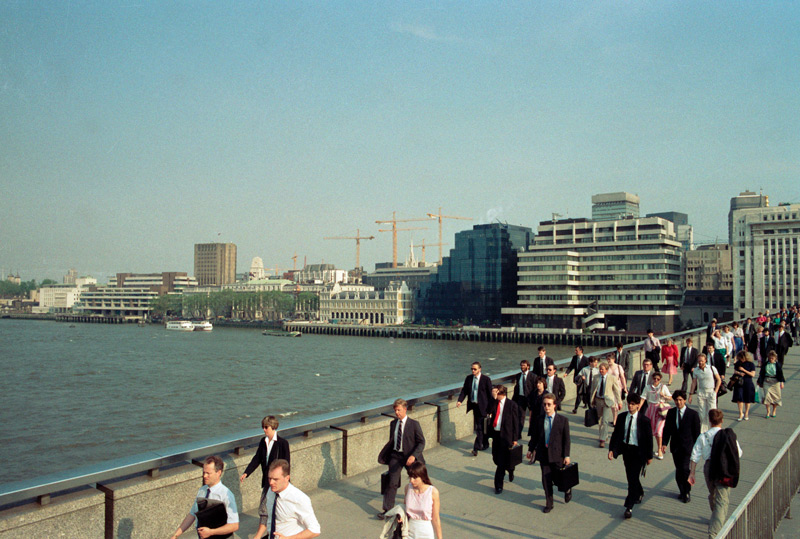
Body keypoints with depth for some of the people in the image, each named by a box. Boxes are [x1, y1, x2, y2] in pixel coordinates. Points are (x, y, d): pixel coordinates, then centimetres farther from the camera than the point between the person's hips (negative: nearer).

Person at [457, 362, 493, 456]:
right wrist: (460, 400, -13)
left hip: (482, 406, -5)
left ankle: (476, 447, -6)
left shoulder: (486, 379, -10)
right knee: (481, 427, 17)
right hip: (473, 405, 5)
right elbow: (464, 390, 4)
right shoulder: (468, 378, 3)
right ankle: (485, 444, 33)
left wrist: (490, 408, -8)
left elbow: (490, 394, -7)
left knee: (480, 427, -7)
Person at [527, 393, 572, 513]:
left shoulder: (562, 420, -7)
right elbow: (535, 436, 10)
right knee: (546, 479, 6)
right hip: (544, 454, 2)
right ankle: (549, 503, 21)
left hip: (557, 454, -2)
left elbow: (566, 439, -5)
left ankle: (567, 490, 45)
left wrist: (566, 455, -8)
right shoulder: (540, 419, 1)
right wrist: (531, 449, 11)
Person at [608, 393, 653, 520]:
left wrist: (649, 456, 0)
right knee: (630, 476, 17)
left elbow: (649, 439, -4)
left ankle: (629, 507, -1)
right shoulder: (622, 417, -1)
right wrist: (611, 449, -7)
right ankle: (639, 493, 47)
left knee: (633, 478, -8)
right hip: (626, 449, 5)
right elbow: (616, 434, 3)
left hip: (638, 452, -4)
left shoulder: (644, 420, -11)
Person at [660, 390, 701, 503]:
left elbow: (696, 432, -2)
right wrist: (664, 443, -4)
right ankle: (682, 491, 26)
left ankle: (687, 493, 10)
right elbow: (667, 429, 6)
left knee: (685, 469, -8)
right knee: (678, 470, 10)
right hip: (675, 446, 4)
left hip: (687, 447, -3)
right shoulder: (671, 412, 3)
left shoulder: (693, 414, -7)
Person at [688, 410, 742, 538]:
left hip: (709, 467, 3)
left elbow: (695, 456, -3)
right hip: (724, 470, -3)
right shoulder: (730, 436, -8)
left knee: (712, 496, 25)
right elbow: (739, 453, 0)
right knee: (722, 500, 0)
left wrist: (692, 473, 2)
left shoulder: (703, 436, -3)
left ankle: (717, 520, 49)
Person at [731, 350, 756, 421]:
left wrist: (744, 370, -16)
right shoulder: (738, 363, 5)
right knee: (739, 398, -7)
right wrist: (739, 373, -12)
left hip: (748, 384, -2)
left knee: (747, 399, 7)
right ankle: (741, 413, 6)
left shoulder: (751, 364, -5)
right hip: (739, 383, 2)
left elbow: (753, 374, -9)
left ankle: (746, 414, 23)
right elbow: (735, 371, 9)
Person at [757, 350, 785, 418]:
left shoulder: (778, 365, -1)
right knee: (767, 396, -6)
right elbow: (761, 374, 10)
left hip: (775, 382, -1)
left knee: (775, 396, 6)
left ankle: (774, 411, 24)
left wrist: (782, 382, -13)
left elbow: (780, 374, -3)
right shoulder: (765, 365, 3)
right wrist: (760, 382, 12)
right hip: (766, 382, 1)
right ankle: (768, 412, 4)